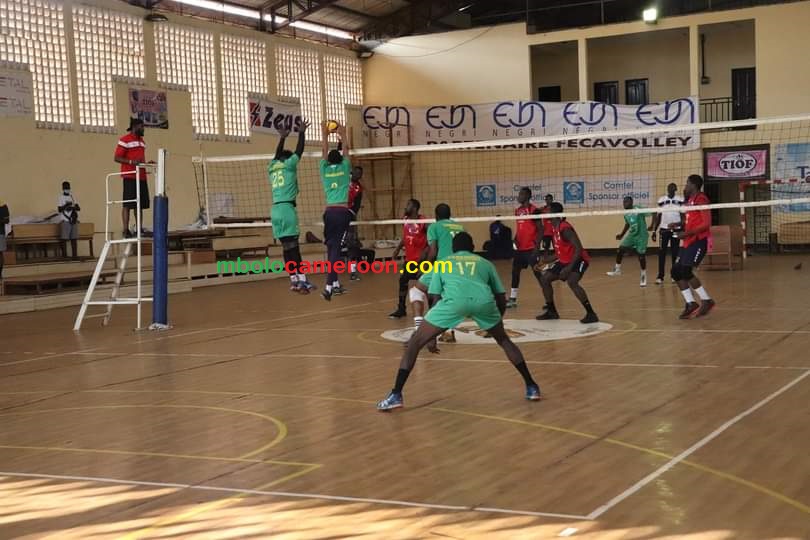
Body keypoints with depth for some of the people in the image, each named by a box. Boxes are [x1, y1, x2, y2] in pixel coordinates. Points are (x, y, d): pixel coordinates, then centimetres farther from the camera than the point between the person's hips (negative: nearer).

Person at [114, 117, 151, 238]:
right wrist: (131, 161, -23)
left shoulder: (141, 141, 21)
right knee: (128, 204, -8)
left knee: (141, 204, 6)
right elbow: (117, 158, -9)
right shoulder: (125, 140, -4)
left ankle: (140, 229, 9)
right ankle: (126, 230, -9)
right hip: (130, 176, -8)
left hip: (141, 176, 8)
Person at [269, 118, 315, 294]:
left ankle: (293, 280, 8)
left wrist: (282, 138, 46)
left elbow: (278, 155, 35)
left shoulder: (272, 167, 17)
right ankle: (302, 280, -13)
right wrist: (301, 132, 21)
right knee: (293, 246, -10)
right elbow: (299, 150, 9)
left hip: (276, 210, 6)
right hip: (287, 208, -6)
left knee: (287, 247, 7)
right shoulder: (288, 165, 2)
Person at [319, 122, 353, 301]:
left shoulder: (325, 170, 7)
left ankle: (335, 283, 17)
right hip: (342, 212, -3)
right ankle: (329, 286, -20)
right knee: (336, 248, -8)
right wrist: (342, 134, 28)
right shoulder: (344, 168, 2)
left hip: (329, 212, 3)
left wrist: (325, 135, 32)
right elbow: (345, 150, 16)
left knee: (331, 247, 12)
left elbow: (325, 152, 21)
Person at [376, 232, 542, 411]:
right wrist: (496, 321, 54)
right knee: (504, 340, 31)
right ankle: (531, 388, 29)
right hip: (483, 300, 2)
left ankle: (396, 395, 4)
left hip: (454, 300, -2)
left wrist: (434, 337, 40)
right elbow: (501, 299, 34)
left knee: (415, 342, 14)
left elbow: (435, 298, 30)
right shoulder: (485, 263, 35)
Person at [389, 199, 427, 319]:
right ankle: (401, 309, 17)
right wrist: (398, 249, 8)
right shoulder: (405, 221, 5)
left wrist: (426, 250, -24)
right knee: (403, 281, 7)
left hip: (421, 258, -7)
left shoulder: (423, 221, -16)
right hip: (409, 258, 7)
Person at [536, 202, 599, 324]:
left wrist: (569, 268, -33)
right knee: (544, 278, 9)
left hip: (578, 260, -10)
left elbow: (579, 249, -30)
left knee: (571, 282, -33)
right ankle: (552, 311, 20)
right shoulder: (555, 228, 5)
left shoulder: (565, 228, -24)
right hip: (564, 260, 10)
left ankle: (591, 314, -28)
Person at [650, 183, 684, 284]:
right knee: (661, 253, -3)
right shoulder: (662, 200, 5)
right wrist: (654, 231, 5)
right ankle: (660, 276, -2)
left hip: (676, 230, -1)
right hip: (664, 229, 1)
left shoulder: (680, 200, -2)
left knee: (675, 253, 4)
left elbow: (683, 215, 0)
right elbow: (658, 217, 9)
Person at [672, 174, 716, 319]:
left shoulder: (701, 199, -12)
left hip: (699, 241, -10)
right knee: (676, 271, 4)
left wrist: (688, 233, -24)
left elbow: (706, 223, -19)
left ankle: (706, 301, -3)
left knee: (685, 271, -17)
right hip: (688, 241, 10)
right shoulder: (690, 200, 16)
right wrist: (678, 225, 14)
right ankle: (691, 304, 9)